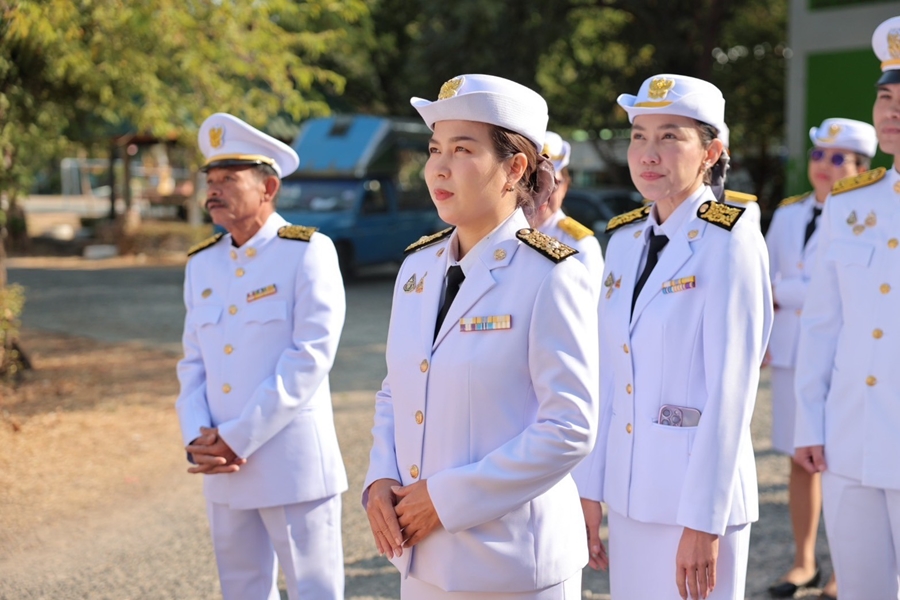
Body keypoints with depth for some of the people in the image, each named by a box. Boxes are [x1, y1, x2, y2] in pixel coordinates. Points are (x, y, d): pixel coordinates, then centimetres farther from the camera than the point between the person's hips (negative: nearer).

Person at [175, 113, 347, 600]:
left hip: (292, 464, -6)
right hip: (223, 469, 6)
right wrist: (198, 441, -6)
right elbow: (193, 363, 11)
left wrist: (237, 440, -15)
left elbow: (310, 357, -14)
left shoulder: (308, 252, -8)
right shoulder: (202, 263, 10)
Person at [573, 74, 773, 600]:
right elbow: (609, 378, 9)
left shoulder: (729, 241, -12)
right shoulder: (625, 239, 7)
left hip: (700, 491, -6)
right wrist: (591, 491, 7)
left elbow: (730, 390, -15)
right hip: (629, 494, 6)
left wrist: (704, 521, -16)